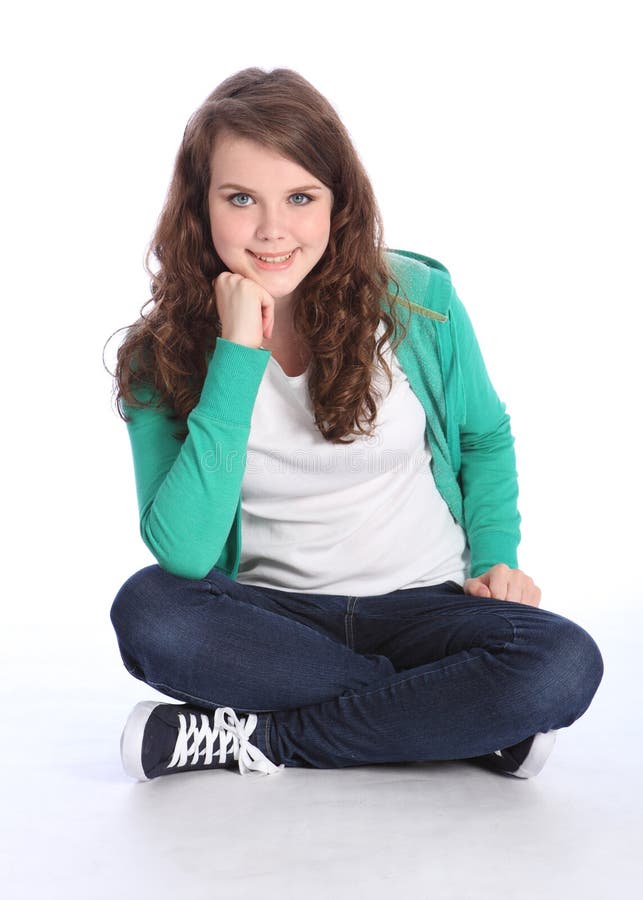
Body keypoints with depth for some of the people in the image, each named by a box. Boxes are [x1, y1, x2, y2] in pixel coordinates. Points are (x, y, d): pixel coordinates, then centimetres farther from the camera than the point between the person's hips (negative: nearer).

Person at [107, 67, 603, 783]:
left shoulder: (417, 300, -4)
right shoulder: (162, 356, -7)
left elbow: (485, 439, 14)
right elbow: (181, 555, -20)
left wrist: (496, 557, -3)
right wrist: (237, 359, -22)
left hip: (424, 604, 0)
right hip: (274, 615, 0)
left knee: (566, 664, -28)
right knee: (146, 609, -31)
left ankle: (263, 738, -17)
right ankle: (461, 719, -19)